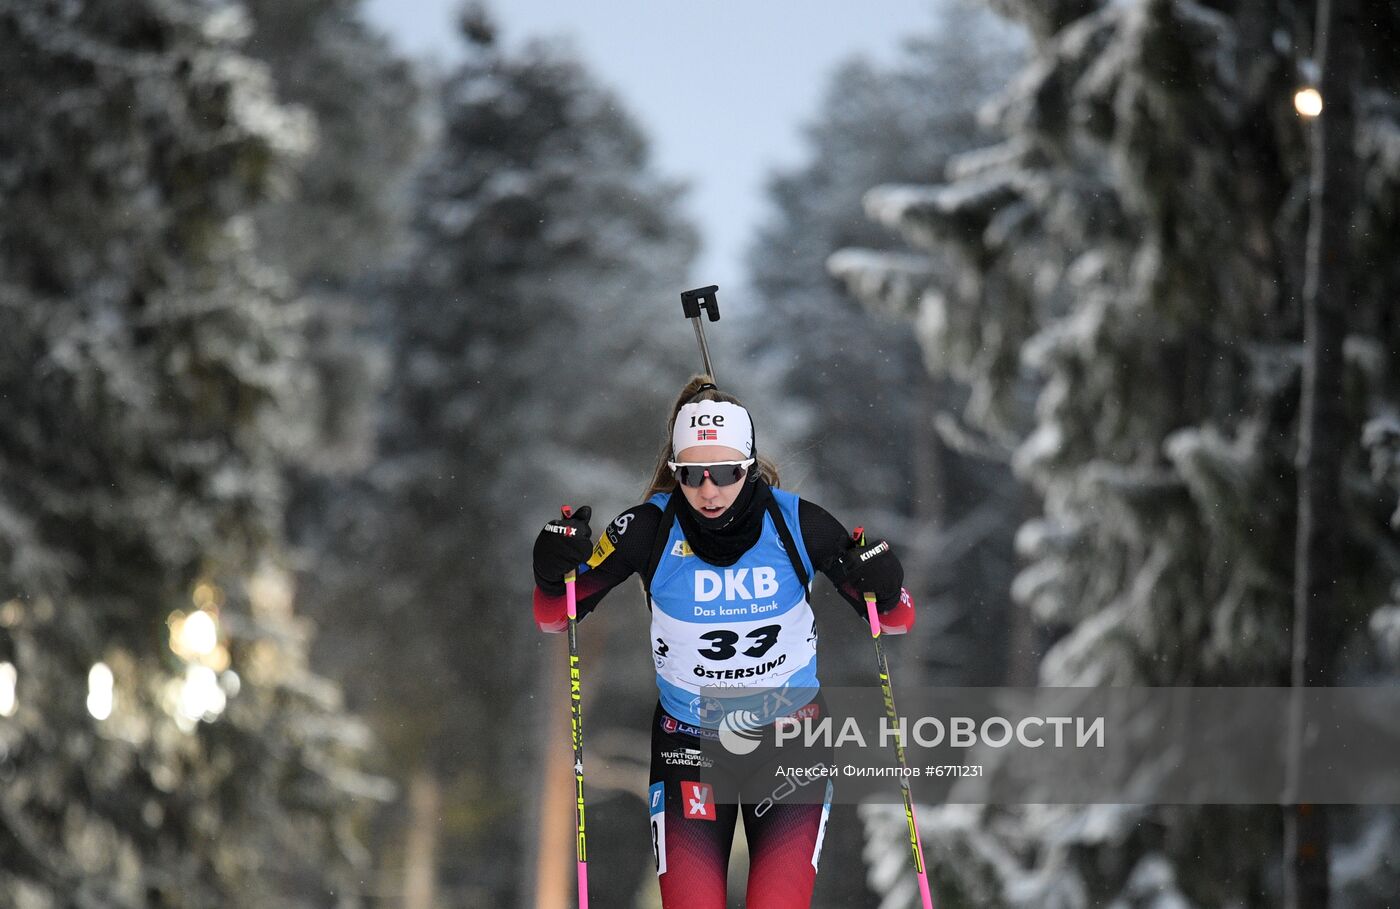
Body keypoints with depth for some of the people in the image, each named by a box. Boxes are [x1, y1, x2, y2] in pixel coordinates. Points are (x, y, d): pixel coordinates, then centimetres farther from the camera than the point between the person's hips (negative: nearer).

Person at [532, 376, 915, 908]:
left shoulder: (798, 524, -14)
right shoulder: (651, 528, -14)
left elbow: (894, 623, -4)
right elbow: (555, 618, -5)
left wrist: (885, 592, -27)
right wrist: (552, 575, -26)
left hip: (789, 739, 0)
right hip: (686, 741, 0)